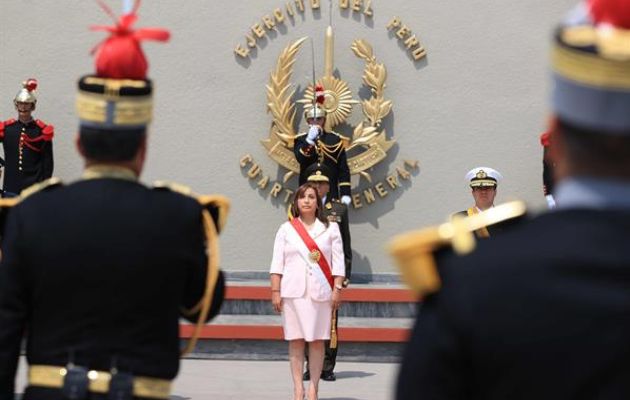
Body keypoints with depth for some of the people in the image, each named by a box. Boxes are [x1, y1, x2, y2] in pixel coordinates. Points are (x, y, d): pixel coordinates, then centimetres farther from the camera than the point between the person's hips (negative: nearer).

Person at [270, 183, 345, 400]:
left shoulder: (330, 228, 9)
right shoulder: (286, 229, 8)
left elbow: (338, 261, 5)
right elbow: (277, 263, 5)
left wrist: (337, 289, -3)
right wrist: (275, 291, -2)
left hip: (320, 291, 0)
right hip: (293, 291, 0)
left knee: (317, 340, -1)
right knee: (295, 340, -1)